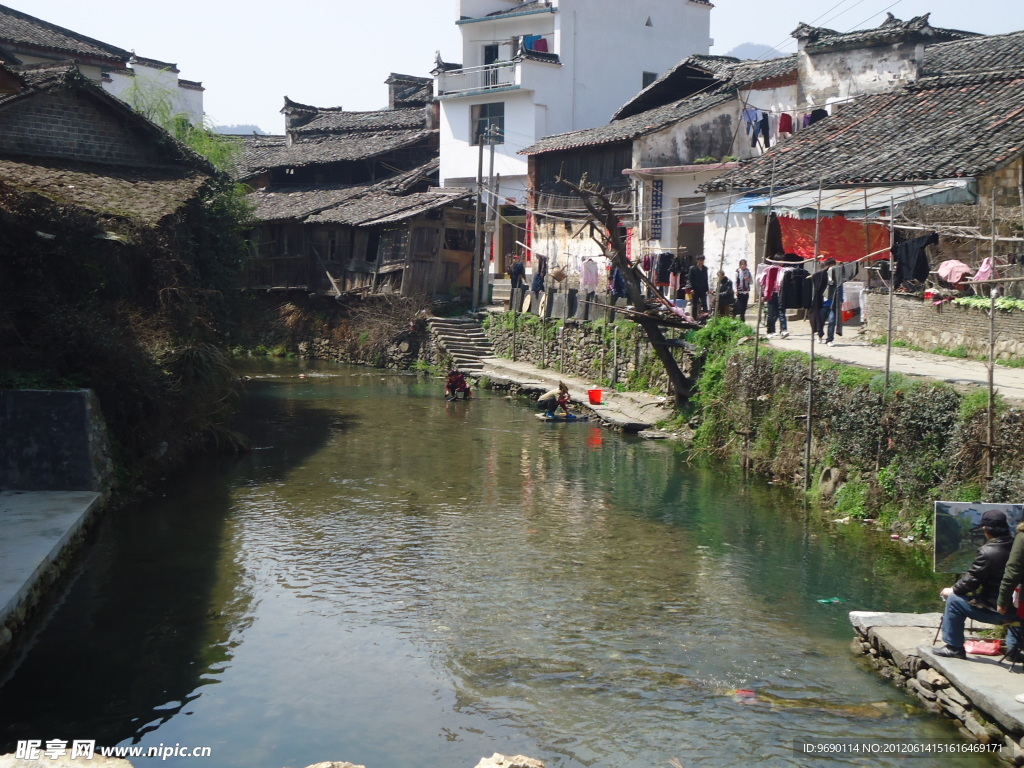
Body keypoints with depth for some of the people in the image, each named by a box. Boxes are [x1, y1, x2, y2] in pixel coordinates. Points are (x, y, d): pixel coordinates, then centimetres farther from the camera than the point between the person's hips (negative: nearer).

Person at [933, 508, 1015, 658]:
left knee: (954, 600, 5)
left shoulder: (988, 552, -20)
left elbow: (971, 580, -13)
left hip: (996, 611, -7)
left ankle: (954, 647, 11)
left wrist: (953, 590, 7)